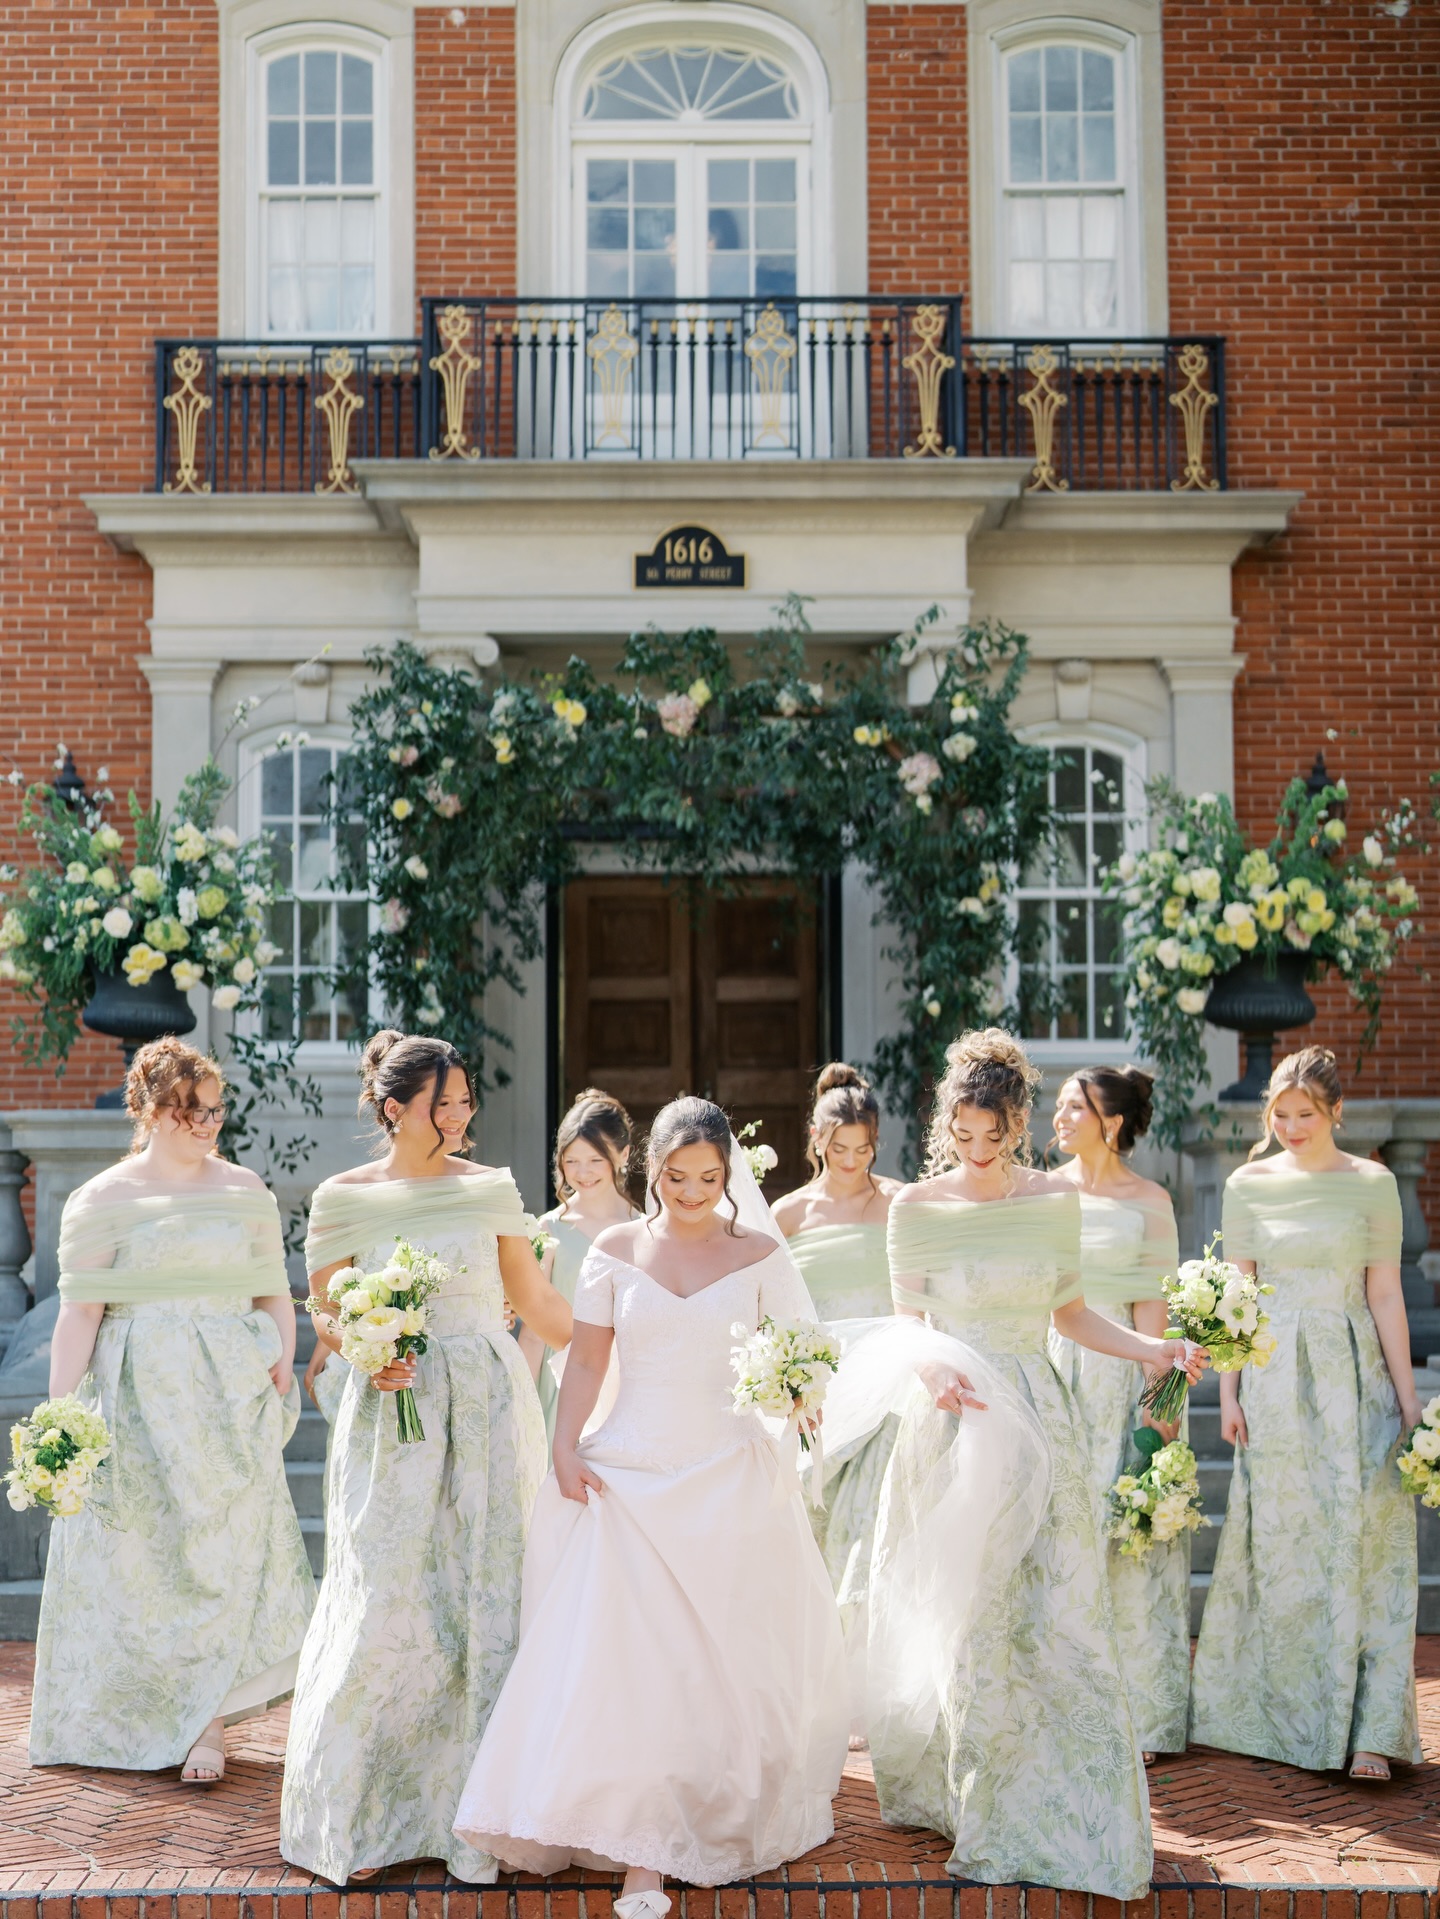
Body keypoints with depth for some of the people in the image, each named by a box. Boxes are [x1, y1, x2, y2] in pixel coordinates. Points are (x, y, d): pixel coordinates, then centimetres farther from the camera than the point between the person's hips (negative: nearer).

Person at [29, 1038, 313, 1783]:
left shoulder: (245, 1190, 8)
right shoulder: (101, 1201, -1)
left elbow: (273, 1295, 11)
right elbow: (79, 1313, -4)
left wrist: (281, 1376, 1)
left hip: (230, 1397, 2)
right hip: (140, 1401, -2)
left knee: (226, 1552, -1)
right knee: (142, 1554, 4)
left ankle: (206, 1722, 6)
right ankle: (133, 1717, 19)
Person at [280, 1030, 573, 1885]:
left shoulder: (492, 1188, 5)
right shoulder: (345, 1198, 0)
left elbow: (538, 1301, 11)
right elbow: (324, 1312, 6)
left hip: (488, 1411, 2)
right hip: (392, 1413, -2)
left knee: (485, 1594, 3)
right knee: (387, 1603, -2)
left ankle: (470, 1813, 14)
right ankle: (363, 1816, 13)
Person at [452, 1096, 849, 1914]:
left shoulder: (759, 1254, 2)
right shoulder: (616, 1250, 4)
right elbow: (586, 1361, 5)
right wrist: (565, 1448, -6)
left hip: (729, 1474, 0)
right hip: (629, 1473, 0)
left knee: (725, 1652, 5)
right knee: (627, 1653, -6)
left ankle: (725, 1822, 24)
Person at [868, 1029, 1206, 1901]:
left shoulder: (1056, 1200, 4)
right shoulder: (918, 1208, -2)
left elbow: (1070, 1313, 13)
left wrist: (1150, 1348, -1)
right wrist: (931, 1374, -21)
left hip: (1039, 1419, 2)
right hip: (954, 1419, -2)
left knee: (1056, 1611, 1)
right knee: (964, 1622, 2)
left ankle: (1067, 1811, 14)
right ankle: (976, 1806, 16)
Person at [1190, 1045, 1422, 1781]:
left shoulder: (1372, 1184, 1)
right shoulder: (1248, 1185, 4)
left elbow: (1384, 1293, 2)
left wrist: (1406, 1392, 0)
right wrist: (1228, 1392, 1)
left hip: (1352, 1376, -1)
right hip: (1274, 1379, 1)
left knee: (1360, 1545, -5)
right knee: (1277, 1544, 6)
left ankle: (1364, 1728, 0)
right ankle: (1277, 1714, 18)